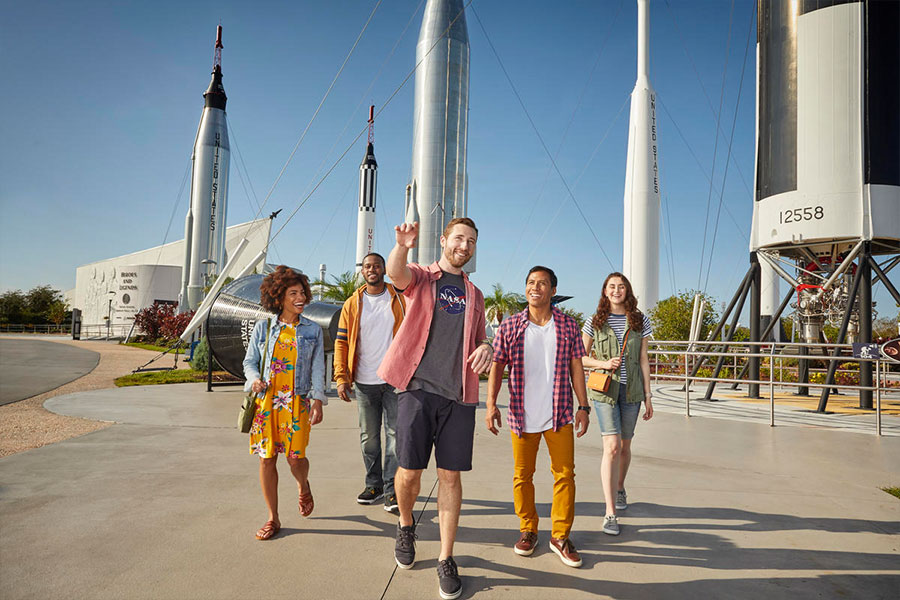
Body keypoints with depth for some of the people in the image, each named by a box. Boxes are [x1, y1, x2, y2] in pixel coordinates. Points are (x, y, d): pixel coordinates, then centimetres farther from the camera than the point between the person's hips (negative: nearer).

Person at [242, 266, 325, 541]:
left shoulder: (313, 330, 7)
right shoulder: (263, 327, 7)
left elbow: (318, 368, 4)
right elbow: (249, 361, 13)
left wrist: (318, 399, -7)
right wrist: (254, 379, -8)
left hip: (297, 401, -1)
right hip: (266, 399, 1)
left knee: (295, 457, -7)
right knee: (267, 458, 2)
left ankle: (304, 486, 30)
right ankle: (273, 519, 17)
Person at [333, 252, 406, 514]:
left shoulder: (399, 300, 3)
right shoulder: (352, 304, 7)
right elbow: (341, 342, 7)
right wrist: (341, 378, -3)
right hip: (364, 382, 2)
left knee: (395, 434, -3)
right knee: (369, 437, 11)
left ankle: (391, 491, 4)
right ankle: (374, 484, 26)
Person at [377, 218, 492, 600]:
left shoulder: (475, 295, 20)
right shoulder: (421, 277, 8)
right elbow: (395, 273, -16)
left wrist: (486, 348, 0)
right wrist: (402, 246, -39)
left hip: (459, 394, 3)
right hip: (418, 386, -2)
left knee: (450, 475, 3)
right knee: (409, 471, 2)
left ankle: (446, 559, 16)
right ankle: (406, 526, 33)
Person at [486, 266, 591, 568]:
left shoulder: (568, 325, 2)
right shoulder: (509, 327, 0)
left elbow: (576, 367, 5)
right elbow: (497, 367, 1)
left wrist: (583, 407, 3)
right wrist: (491, 404, -8)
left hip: (559, 415, 1)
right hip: (522, 416, 0)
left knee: (565, 474, 4)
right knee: (523, 475, 10)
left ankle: (560, 536, 20)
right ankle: (527, 530, 28)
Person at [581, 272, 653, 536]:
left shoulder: (639, 320, 5)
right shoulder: (595, 322, 1)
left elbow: (643, 359, 8)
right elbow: (581, 357, 8)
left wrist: (648, 395, 6)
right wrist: (604, 363, -11)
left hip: (631, 389, 2)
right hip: (605, 389, -2)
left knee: (625, 445, 14)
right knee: (612, 447, -12)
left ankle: (619, 488, 42)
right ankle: (610, 513, -8)